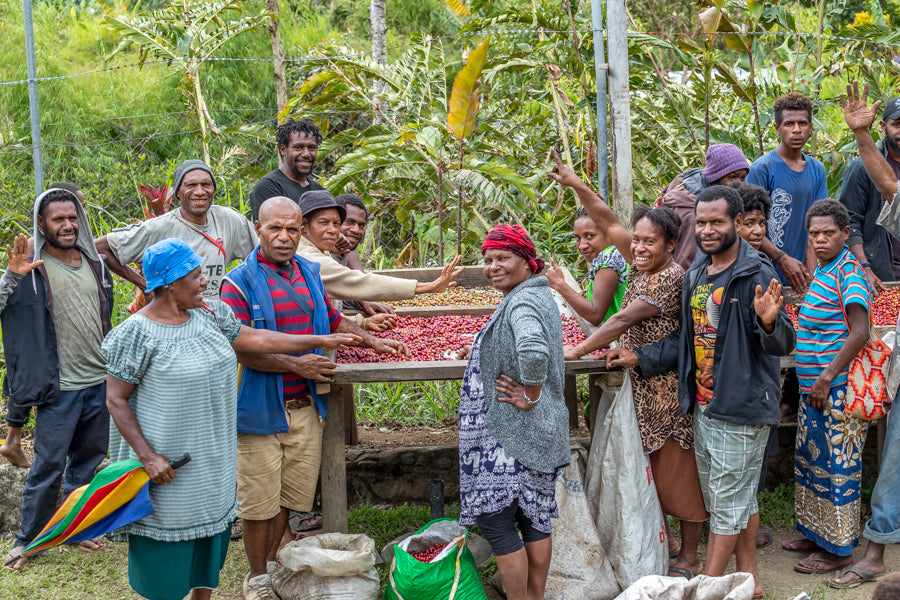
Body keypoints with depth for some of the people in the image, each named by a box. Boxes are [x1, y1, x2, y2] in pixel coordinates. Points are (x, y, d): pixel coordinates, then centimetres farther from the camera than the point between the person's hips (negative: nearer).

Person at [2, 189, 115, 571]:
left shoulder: (95, 264, 9)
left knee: (89, 460, 15)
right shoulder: (31, 269, -8)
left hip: (100, 382, 6)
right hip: (58, 388, -5)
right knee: (48, 465, -1)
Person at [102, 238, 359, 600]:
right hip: (168, 462, -7)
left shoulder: (209, 313, 2)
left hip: (213, 459, 7)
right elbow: (116, 399, -14)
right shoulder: (138, 333, -17)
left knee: (211, 531, 19)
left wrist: (321, 342, 11)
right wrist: (147, 456, -21)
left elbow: (255, 340, 11)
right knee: (168, 547, 5)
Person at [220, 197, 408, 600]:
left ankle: (273, 563, 35)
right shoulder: (240, 282, -10)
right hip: (260, 410, -5)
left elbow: (332, 321, 25)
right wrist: (296, 364, -22)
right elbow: (239, 348, -18)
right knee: (259, 501, 4)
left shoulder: (309, 273, 10)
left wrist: (372, 341, 17)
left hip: (304, 408, 5)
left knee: (288, 496, 15)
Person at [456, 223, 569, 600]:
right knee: (535, 516, 16)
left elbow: (533, 351, -40)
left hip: (511, 435, -10)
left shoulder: (522, 303, -19)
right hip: (538, 433, 10)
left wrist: (529, 398, -25)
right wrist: (484, 350, 22)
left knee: (495, 518, -1)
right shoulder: (538, 295, 13)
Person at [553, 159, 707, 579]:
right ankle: (662, 539, 28)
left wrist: (577, 351, -21)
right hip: (643, 386, 8)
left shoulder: (672, 277, -18)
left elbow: (624, 320, -22)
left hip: (670, 388, -8)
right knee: (653, 466, 15)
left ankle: (690, 557, 12)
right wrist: (575, 185, -3)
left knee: (678, 470, 1)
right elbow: (608, 222, 7)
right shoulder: (641, 265, 6)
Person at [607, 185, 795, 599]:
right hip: (703, 406, 8)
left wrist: (769, 321, -41)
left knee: (728, 502, 3)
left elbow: (782, 345, -20)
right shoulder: (696, 275, 10)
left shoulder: (756, 275, -15)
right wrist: (640, 359, 12)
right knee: (740, 497, 18)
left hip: (742, 409, -8)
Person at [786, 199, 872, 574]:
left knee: (837, 466, 0)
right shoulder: (823, 270, 12)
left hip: (838, 389, -10)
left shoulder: (848, 272, -16)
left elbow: (860, 333, -24)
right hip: (814, 387, 10)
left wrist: (826, 379, -23)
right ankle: (815, 534, 31)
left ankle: (838, 549, 10)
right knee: (810, 459, 18)